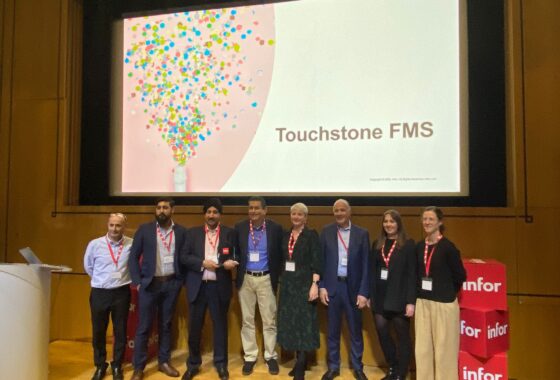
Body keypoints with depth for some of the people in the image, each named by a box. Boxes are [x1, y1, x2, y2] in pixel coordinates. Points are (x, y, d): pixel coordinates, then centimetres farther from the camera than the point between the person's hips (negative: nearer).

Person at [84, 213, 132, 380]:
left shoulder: (132, 244, -10)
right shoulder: (95, 244, -7)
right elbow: (88, 266, 9)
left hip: (121, 293, -1)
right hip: (99, 293, 1)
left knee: (120, 331, 10)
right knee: (98, 331, 12)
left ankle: (117, 366, 28)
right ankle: (100, 366, 31)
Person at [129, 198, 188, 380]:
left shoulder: (181, 231, 2)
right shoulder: (144, 229, -1)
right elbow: (134, 256, 0)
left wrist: (181, 280, -2)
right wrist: (137, 281, -6)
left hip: (171, 283, 2)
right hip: (149, 283, -1)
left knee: (166, 325, 13)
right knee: (144, 326, 5)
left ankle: (164, 362, 26)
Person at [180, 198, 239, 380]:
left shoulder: (229, 233, 3)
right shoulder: (193, 232, 5)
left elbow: (235, 256, 2)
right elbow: (184, 257, 0)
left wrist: (230, 263, -20)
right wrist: (203, 263, -13)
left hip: (219, 286, -1)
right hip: (197, 286, 1)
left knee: (220, 325, 10)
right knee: (194, 326, 10)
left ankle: (221, 363, 26)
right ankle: (193, 363, 28)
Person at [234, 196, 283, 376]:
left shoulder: (275, 228, -5)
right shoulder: (239, 227, -1)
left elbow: (280, 255, 0)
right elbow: (235, 251, 6)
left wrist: (277, 276, -3)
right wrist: (238, 269, -2)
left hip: (266, 279, -1)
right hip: (246, 279, 2)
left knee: (269, 320, 7)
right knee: (247, 320, 10)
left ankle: (271, 356, 23)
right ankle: (249, 357, 24)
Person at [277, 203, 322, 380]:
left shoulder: (311, 235, -7)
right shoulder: (285, 235, 8)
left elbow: (316, 262, -13)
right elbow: (283, 260, 13)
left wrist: (314, 284, -20)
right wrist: (282, 282, 12)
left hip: (304, 284, -6)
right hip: (287, 284, 6)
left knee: (303, 322, 0)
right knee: (290, 322, 10)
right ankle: (300, 361, 24)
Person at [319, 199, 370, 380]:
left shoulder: (362, 233, -2)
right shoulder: (326, 232, 1)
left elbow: (366, 265, -3)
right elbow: (321, 260, 2)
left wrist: (363, 292, -7)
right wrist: (321, 286, -4)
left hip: (353, 287, 0)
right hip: (332, 286, 1)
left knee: (355, 331, 13)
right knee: (332, 331, 12)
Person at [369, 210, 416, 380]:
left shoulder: (408, 244, -6)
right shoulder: (377, 244, 8)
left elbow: (412, 274, -9)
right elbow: (372, 271, 8)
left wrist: (411, 301, -13)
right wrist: (369, 295, 6)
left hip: (399, 298, -4)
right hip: (380, 297, 4)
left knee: (403, 336, 8)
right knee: (382, 334, 10)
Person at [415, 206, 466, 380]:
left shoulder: (448, 247, -12)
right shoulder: (419, 247, 4)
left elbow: (460, 276, -4)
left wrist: (448, 292, 7)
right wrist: (420, 293, 7)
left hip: (444, 303, -5)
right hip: (423, 302, 5)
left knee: (444, 348, 5)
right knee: (422, 347, 12)